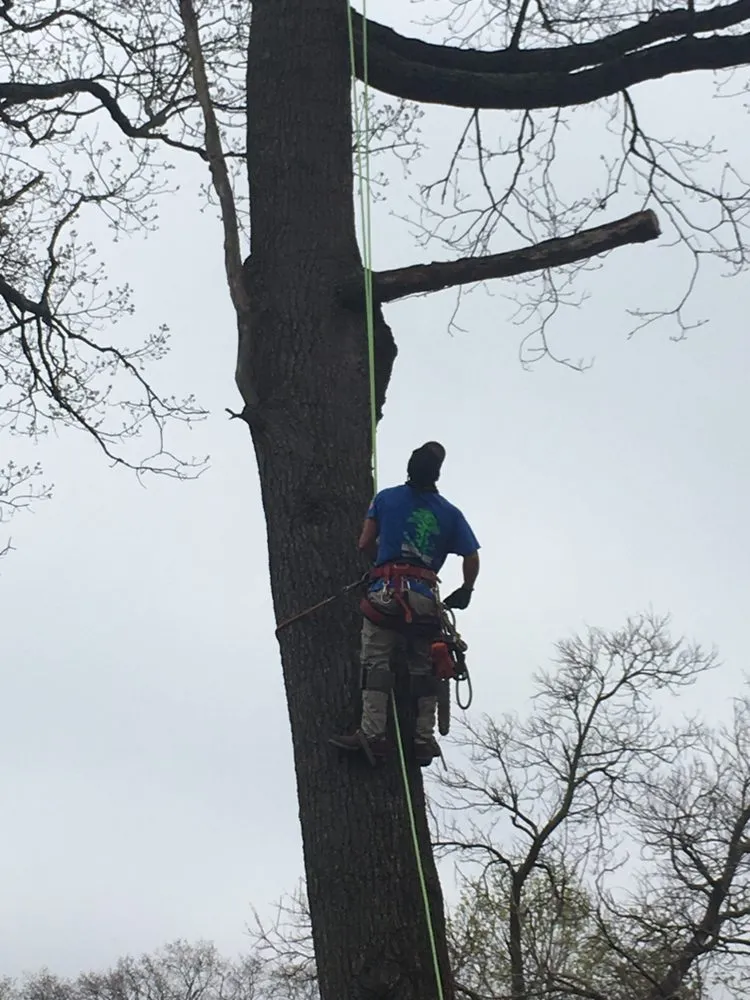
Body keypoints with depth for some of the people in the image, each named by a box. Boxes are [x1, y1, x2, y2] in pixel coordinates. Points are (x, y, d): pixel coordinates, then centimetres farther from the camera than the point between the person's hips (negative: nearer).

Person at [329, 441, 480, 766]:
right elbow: (472, 558, 7)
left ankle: (372, 733, -15)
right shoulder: (450, 513, 11)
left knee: (376, 662, -5)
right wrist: (465, 592, 24)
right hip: (425, 599, 2)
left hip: (386, 592, -2)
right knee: (423, 668, 8)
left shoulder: (386, 498, 7)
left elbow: (365, 544, 8)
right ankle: (425, 739, 5)